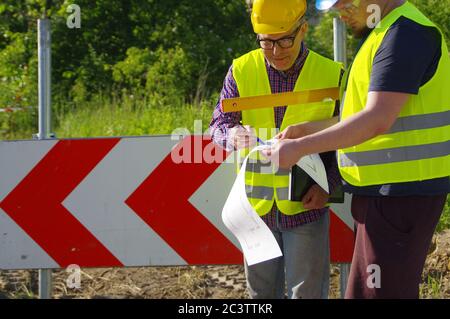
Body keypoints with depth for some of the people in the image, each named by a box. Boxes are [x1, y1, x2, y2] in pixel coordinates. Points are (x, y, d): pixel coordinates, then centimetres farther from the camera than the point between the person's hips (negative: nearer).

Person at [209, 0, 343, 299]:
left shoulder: (331, 74, -6)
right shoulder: (242, 71, -1)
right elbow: (218, 124, -1)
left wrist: (328, 184, -14)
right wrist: (233, 135, -26)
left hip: (305, 206, -2)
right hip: (257, 205, 2)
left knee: (306, 293, 0)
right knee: (262, 293, 11)